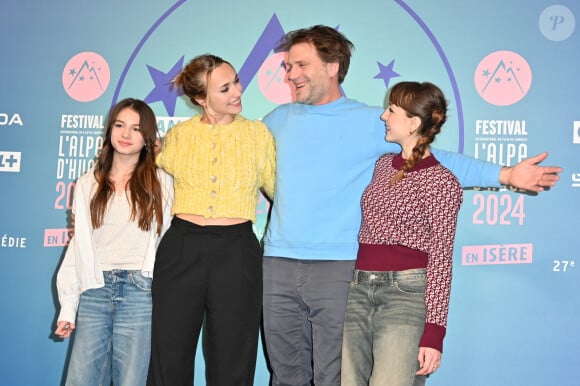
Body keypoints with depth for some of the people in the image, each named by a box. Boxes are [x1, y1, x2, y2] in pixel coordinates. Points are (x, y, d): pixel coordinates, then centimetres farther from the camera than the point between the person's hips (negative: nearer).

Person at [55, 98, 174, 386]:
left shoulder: (160, 183, 8)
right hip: (94, 290, 3)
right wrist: (68, 307, 9)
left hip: (140, 290, -2)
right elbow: (78, 245, 14)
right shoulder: (88, 184, 15)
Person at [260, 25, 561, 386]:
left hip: (337, 268, -3)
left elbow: (434, 160, 1)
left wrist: (504, 174, -5)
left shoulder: (371, 122, 1)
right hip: (279, 265, 4)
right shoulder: (280, 119, 12)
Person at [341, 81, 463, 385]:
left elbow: (440, 260, -7)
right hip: (358, 291, 6)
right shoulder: (383, 164, 16)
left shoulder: (442, 182, -5)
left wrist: (433, 332, -11)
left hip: (407, 292, -6)